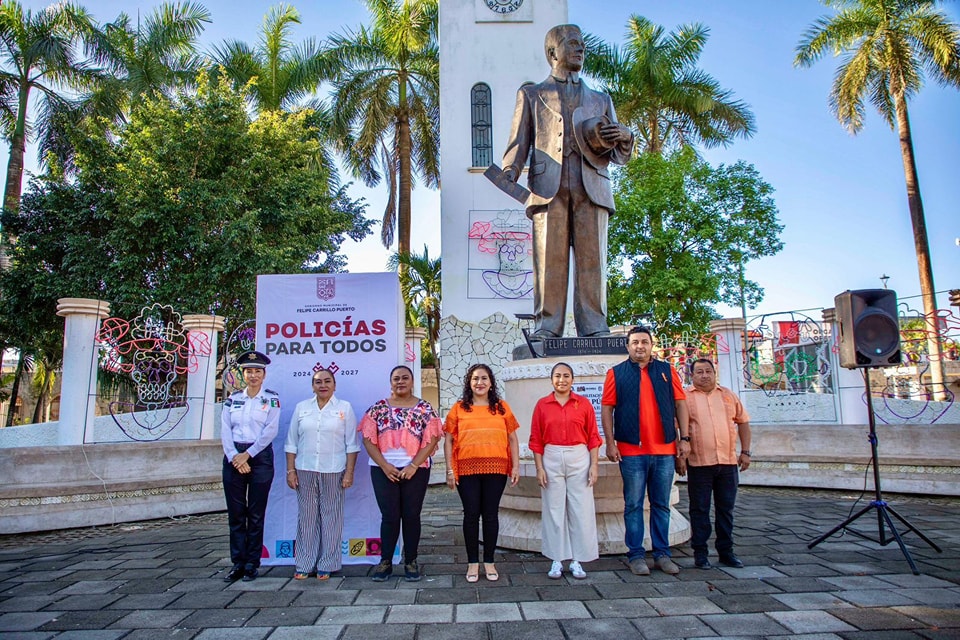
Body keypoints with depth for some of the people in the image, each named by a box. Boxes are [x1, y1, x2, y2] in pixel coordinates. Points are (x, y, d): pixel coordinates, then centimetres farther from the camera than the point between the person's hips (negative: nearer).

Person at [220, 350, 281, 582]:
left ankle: (252, 564, 13)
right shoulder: (232, 399, 9)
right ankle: (238, 563, 16)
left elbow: (271, 431, -8)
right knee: (235, 513, 6)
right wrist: (235, 457, -10)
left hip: (260, 457, -3)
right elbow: (225, 431, 2)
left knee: (256, 513, 3)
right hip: (233, 457, 3)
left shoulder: (271, 398, 0)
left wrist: (247, 454, -12)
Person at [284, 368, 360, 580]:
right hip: (305, 471, 2)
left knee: (331, 517, 3)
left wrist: (349, 473, -5)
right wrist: (291, 470, 3)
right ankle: (305, 564, 17)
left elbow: (352, 445, 1)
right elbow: (292, 443, 9)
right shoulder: (301, 408, 9)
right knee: (306, 517, 6)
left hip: (333, 471, -2)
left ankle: (327, 565, 14)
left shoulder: (345, 408, 3)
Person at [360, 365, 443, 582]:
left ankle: (411, 562, 18)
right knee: (390, 516, 3)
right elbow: (368, 438, 0)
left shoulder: (425, 408, 2)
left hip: (415, 470, 0)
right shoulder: (378, 407, 4)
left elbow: (431, 439, -3)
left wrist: (413, 465, -12)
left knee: (411, 516, 5)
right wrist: (384, 465, -9)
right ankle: (385, 562, 16)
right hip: (384, 470, 1)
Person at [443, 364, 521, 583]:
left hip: (496, 469, 1)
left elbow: (512, 439, 9)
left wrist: (516, 466, 2)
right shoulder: (459, 408, 5)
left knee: (491, 514, 7)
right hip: (467, 470, -1)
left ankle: (489, 562, 20)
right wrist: (450, 470, -2)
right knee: (471, 514, 5)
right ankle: (473, 562, 18)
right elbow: (448, 440, 5)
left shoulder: (502, 407, 8)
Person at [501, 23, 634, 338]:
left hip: (591, 189, 2)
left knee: (592, 259, -7)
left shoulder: (600, 99, 29)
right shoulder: (531, 95, 24)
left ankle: (595, 330, -6)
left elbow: (619, 156, 23)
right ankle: (547, 328, -7)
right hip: (548, 187, -1)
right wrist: (510, 171, -8)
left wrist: (625, 137, 0)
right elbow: (518, 143, 13)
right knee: (549, 259, -9)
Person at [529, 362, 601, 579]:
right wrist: (539, 468, -2)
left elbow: (593, 437, 3)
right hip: (552, 459, 0)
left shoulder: (584, 403, 3)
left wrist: (594, 465, -3)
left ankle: (577, 561, 15)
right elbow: (536, 440, 4)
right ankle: (556, 561, 16)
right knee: (554, 510, 5)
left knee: (581, 510, 3)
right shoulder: (542, 405, 3)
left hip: (579, 459, 0)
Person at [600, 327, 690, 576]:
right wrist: (610, 442, -7)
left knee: (661, 505, 11)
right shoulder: (617, 373, 3)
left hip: (665, 450, 2)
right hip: (631, 451, -2)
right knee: (633, 505, 4)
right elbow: (607, 408, 0)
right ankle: (635, 555, 14)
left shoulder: (667, 371, 10)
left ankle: (662, 554, 21)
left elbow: (680, 404, 9)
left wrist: (684, 438, 2)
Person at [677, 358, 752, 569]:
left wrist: (745, 451, 9)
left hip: (728, 461, 4)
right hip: (698, 463, -3)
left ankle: (726, 551, 24)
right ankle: (700, 552, 14)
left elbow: (743, 422, 16)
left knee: (726, 509, 12)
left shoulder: (728, 395, 12)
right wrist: (679, 456, -8)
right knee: (700, 510, 4)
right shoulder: (684, 397, -1)